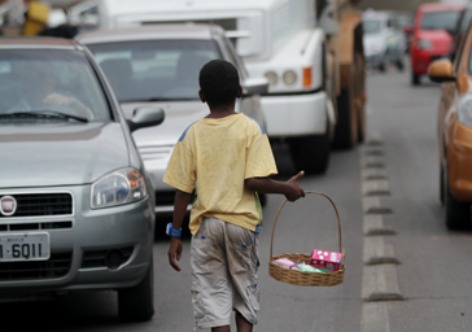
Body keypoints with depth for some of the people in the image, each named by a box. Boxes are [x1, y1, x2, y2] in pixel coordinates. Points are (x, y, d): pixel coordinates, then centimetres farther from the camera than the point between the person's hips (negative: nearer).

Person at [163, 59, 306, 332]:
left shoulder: (192, 135, -1)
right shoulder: (251, 130, -5)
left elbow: (183, 191, -2)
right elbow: (255, 180, -15)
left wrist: (175, 235, 4)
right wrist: (286, 189, 3)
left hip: (206, 225, 0)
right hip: (242, 222, 0)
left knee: (212, 296, 3)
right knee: (245, 292, 15)